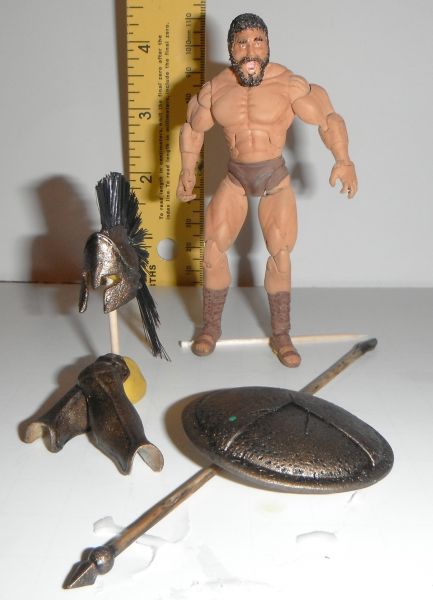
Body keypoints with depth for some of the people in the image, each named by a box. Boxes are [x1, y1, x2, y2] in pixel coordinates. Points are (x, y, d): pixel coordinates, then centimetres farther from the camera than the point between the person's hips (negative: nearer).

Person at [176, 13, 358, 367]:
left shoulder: (288, 84, -15)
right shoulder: (215, 90, -5)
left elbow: (328, 118, -9)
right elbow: (193, 128, 12)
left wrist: (343, 160, -21)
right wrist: (188, 171, 4)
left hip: (276, 178, -2)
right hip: (235, 179, 2)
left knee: (280, 254, -3)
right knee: (213, 248, -4)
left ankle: (281, 335, 10)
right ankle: (211, 327, 12)